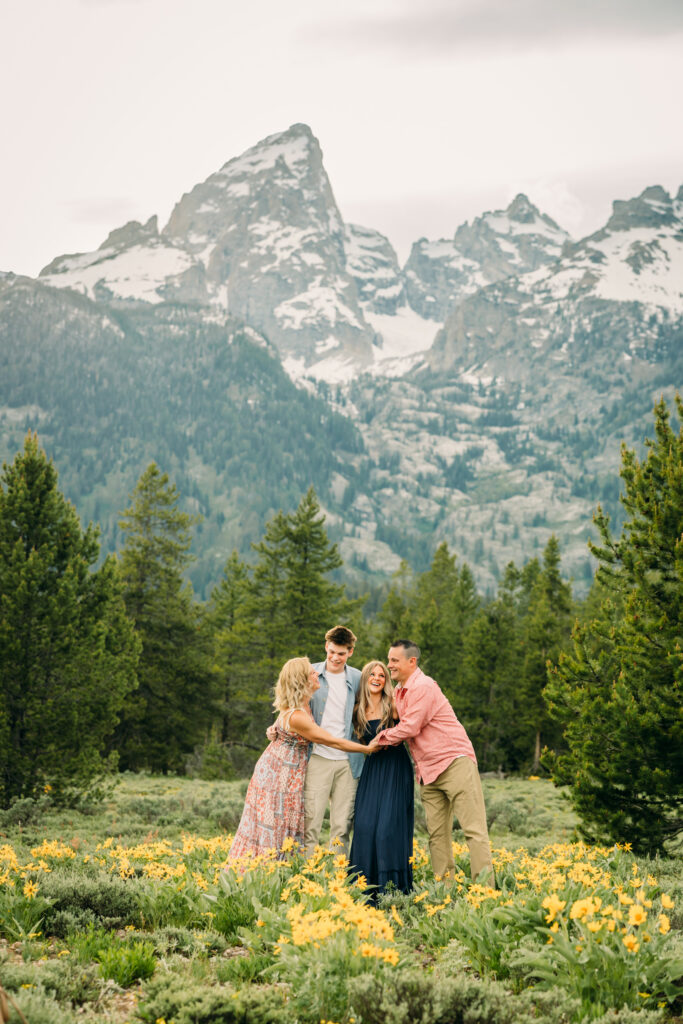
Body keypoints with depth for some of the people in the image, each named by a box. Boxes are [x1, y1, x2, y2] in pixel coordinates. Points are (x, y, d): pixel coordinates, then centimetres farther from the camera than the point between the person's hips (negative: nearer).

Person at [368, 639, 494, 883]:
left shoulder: (423, 687, -12)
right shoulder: (399, 691, 16)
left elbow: (410, 728, -16)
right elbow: (403, 728, 25)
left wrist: (381, 739, -1)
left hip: (455, 763, -9)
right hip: (428, 771, 9)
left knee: (473, 829, -9)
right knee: (437, 834, 4)